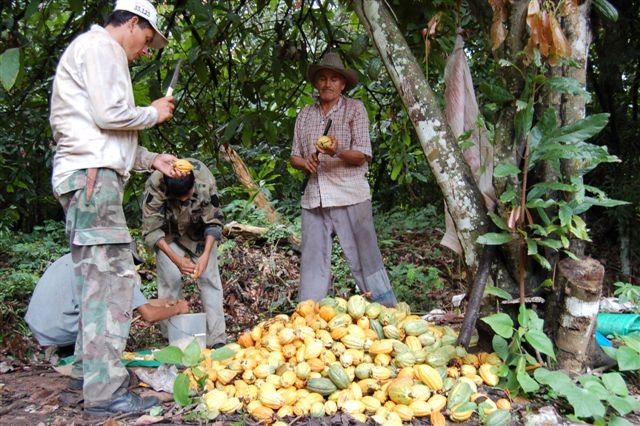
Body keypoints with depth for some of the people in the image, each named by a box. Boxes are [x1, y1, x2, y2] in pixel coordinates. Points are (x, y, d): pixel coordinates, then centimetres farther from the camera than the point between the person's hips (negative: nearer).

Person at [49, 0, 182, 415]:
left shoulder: (98, 51, 28)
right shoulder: (100, 46, -3)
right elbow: (110, 115, -16)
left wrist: (151, 159, 19)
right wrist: (155, 112, 1)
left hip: (93, 174, 11)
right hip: (92, 176, -11)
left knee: (99, 278, 13)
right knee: (112, 277, -13)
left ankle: (89, 367, 22)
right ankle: (105, 391, -11)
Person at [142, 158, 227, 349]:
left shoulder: (205, 181, -33)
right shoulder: (155, 186, -35)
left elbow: (213, 222, -22)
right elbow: (151, 230, -29)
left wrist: (206, 255, -35)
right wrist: (176, 260, -39)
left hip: (199, 232, 1)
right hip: (168, 234, -1)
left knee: (209, 278, -8)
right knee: (170, 281, -12)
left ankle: (217, 339, -6)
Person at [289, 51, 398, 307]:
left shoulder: (354, 109, 4)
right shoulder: (305, 115, 16)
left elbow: (362, 155, -4)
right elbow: (294, 156, 19)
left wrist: (337, 151, -24)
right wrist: (305, 163, -5)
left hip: (350, 197, -4)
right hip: (314, 198, 4)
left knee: (364, 258, -2)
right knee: (312, 262, 5)